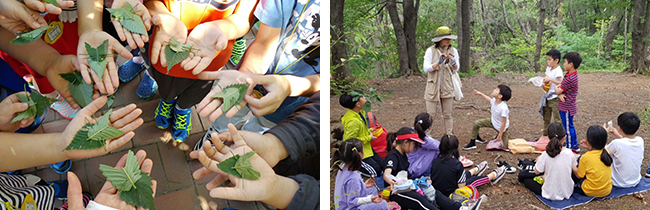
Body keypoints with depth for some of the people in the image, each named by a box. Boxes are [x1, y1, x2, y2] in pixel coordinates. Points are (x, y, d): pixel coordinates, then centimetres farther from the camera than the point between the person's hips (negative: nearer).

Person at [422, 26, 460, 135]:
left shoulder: (453, 50, 5)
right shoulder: (431, 51, -5)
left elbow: (456, 69, 4)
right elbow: (426, 68, -10)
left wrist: (453, 64, -18)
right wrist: (438, 63, -24)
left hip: (447, 88, 3)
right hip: (433, 87, -3)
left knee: (448, 115, 9)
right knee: (430, 115, 0)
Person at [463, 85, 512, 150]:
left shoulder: (503, 108, -38)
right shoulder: (494, 100, -18)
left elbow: (503, 123, -30)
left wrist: (500, 136, -23)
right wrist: (480, 94, 15)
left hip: (501, 128, -6)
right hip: (493, 122, 6)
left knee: (504, 147, -3)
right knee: (476, 123, -3)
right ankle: (472, 143, 10)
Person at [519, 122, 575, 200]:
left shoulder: (546, 155, -23)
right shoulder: (570, 153, -15)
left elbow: (537, 172, -9)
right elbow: (573, 168, 6)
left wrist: (538, 161, 9)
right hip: (568, 192, 3)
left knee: (522, 176, 14)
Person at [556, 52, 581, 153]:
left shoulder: (570, 78, -26)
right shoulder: (571, 74, 6)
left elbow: (558, 91, -21)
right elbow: (561, 86, 9)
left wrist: (556, 88, 2)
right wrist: (560, 94, -12)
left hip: (567, 107, -10)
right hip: (567, 106, 10)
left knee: (568, 127, 2)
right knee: (570, 126, 20)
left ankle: (570, 148, 13)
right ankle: (575, 146, 31)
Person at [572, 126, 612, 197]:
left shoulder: (586, 157, -22)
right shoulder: (606, 152, -7)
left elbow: (579, 175, -9)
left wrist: (573, 166, 9)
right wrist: (589, 148, 6)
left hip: (590, 192, -6)